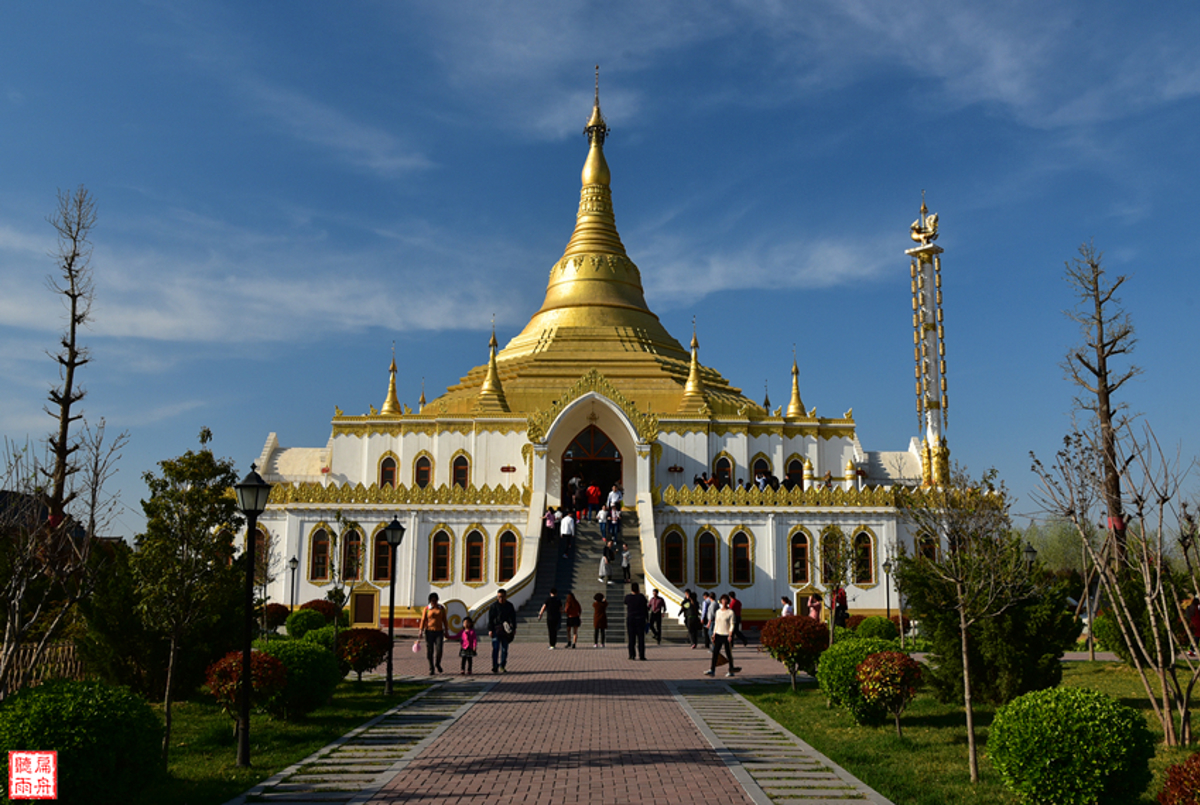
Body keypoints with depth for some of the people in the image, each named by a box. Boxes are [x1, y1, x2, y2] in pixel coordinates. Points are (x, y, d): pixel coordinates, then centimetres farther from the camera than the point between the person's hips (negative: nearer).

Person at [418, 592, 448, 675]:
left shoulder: (441, 608, 6)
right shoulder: (426, 609, 1)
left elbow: (444, 620, 10)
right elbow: (423, 620, -2)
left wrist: (446, 631, 7)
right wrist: (421, 631, -11)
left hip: (439, 632, 1)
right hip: (429, 631, -1)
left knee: (439, 650, -10)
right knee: (429, 651, -1)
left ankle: (437, 664, 19)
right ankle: (431, 669, 10)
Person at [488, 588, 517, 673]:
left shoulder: (509, 605, 6)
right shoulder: (494, 605, -2)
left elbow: (513, 617, 13)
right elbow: (490, 618, -2)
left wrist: (514, 628, 9)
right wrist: (490, 629, -7)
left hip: (506, 630, 3)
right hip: (496, 629, -3)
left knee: (504, 649, 7)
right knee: (495, 648, -6)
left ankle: (502, 667, 16)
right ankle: (495, 667, -2)